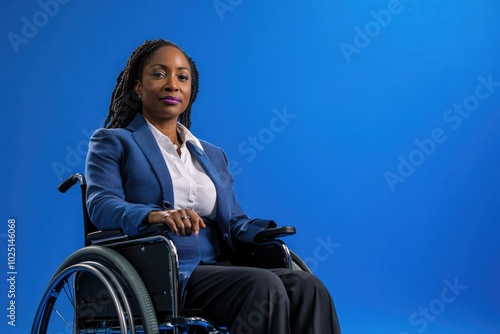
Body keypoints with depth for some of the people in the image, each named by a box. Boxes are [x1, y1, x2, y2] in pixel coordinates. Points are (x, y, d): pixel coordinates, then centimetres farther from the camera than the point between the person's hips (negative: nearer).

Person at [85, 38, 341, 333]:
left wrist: (262, 231, -6)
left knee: (308, 287, -24)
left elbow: (234, 221, 19)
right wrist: (155, 215, -29)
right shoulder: (112, 143, 9)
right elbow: (101, 205, -8)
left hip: (220, 268, 5)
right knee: (263, 287, -32)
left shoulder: (213, 155, 26)